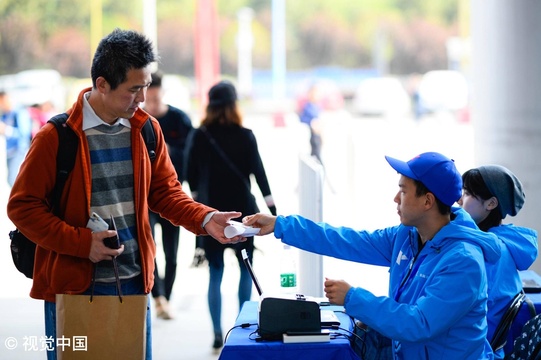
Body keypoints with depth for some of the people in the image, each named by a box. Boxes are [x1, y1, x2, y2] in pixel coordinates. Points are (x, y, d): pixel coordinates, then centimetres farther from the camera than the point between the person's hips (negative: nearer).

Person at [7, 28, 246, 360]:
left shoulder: (147, 130, 4)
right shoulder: (56, 137, -11)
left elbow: (166, 192, 11)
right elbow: (23, 206, -9)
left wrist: (205, 219, -6)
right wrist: (82, 242, -17)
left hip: (135, 283, 4)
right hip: (74, 286, -4)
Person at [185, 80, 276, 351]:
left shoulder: (199, 136, -4)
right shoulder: (245, 136, -7)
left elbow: (191, 174, 2)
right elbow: (258, 172, -6)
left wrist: (197, 198, 19)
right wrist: (272, 208, 0)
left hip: (211, 212, 1)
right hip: (242, 209, -1)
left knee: (215, 273, 6)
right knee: (246, 268, 15)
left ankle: (217, 333, 0)